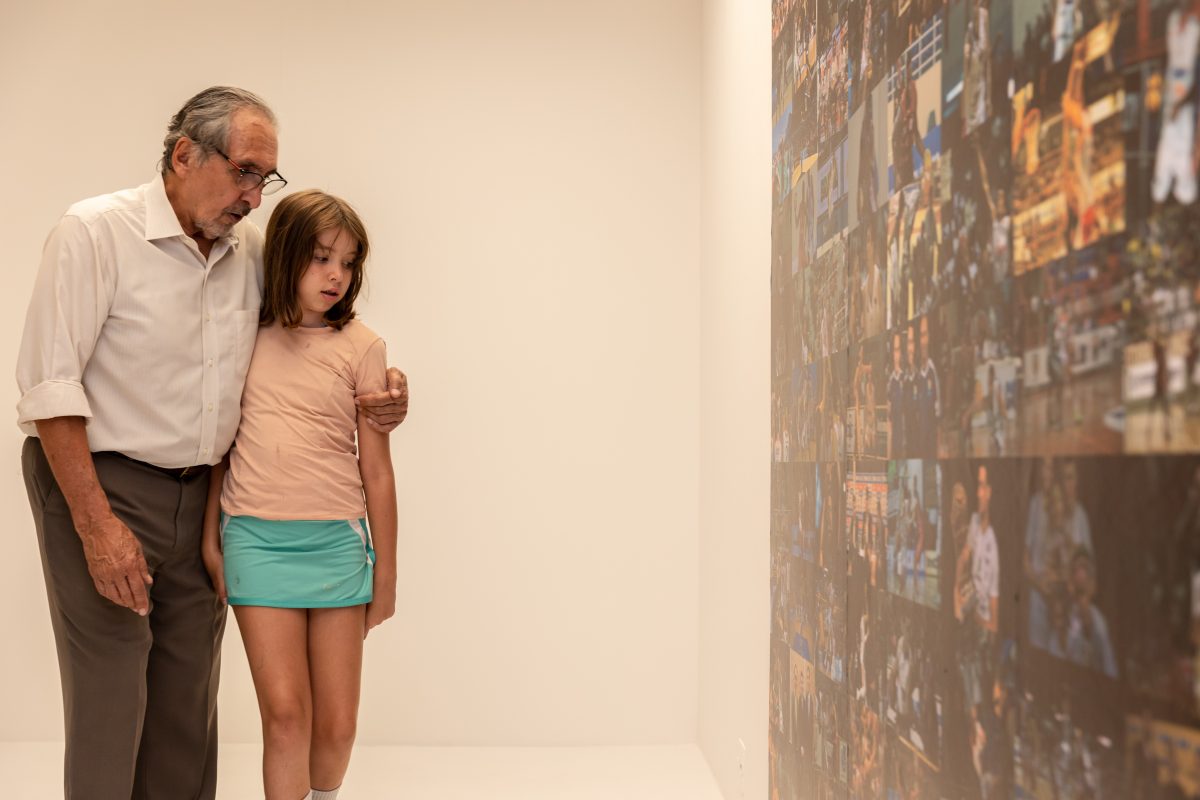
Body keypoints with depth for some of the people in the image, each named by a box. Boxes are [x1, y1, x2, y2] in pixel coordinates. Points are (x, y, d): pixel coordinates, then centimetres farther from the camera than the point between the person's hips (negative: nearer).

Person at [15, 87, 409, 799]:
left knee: (189, 695, 11)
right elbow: (50, 386, -13)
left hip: (201, 494, 5)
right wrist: (97, 526, -18)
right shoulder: (95, 232, -10)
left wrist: (373, 398, -3)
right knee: (110, 695, -2)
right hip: (102, 483, -5)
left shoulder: (252, 247, 5)